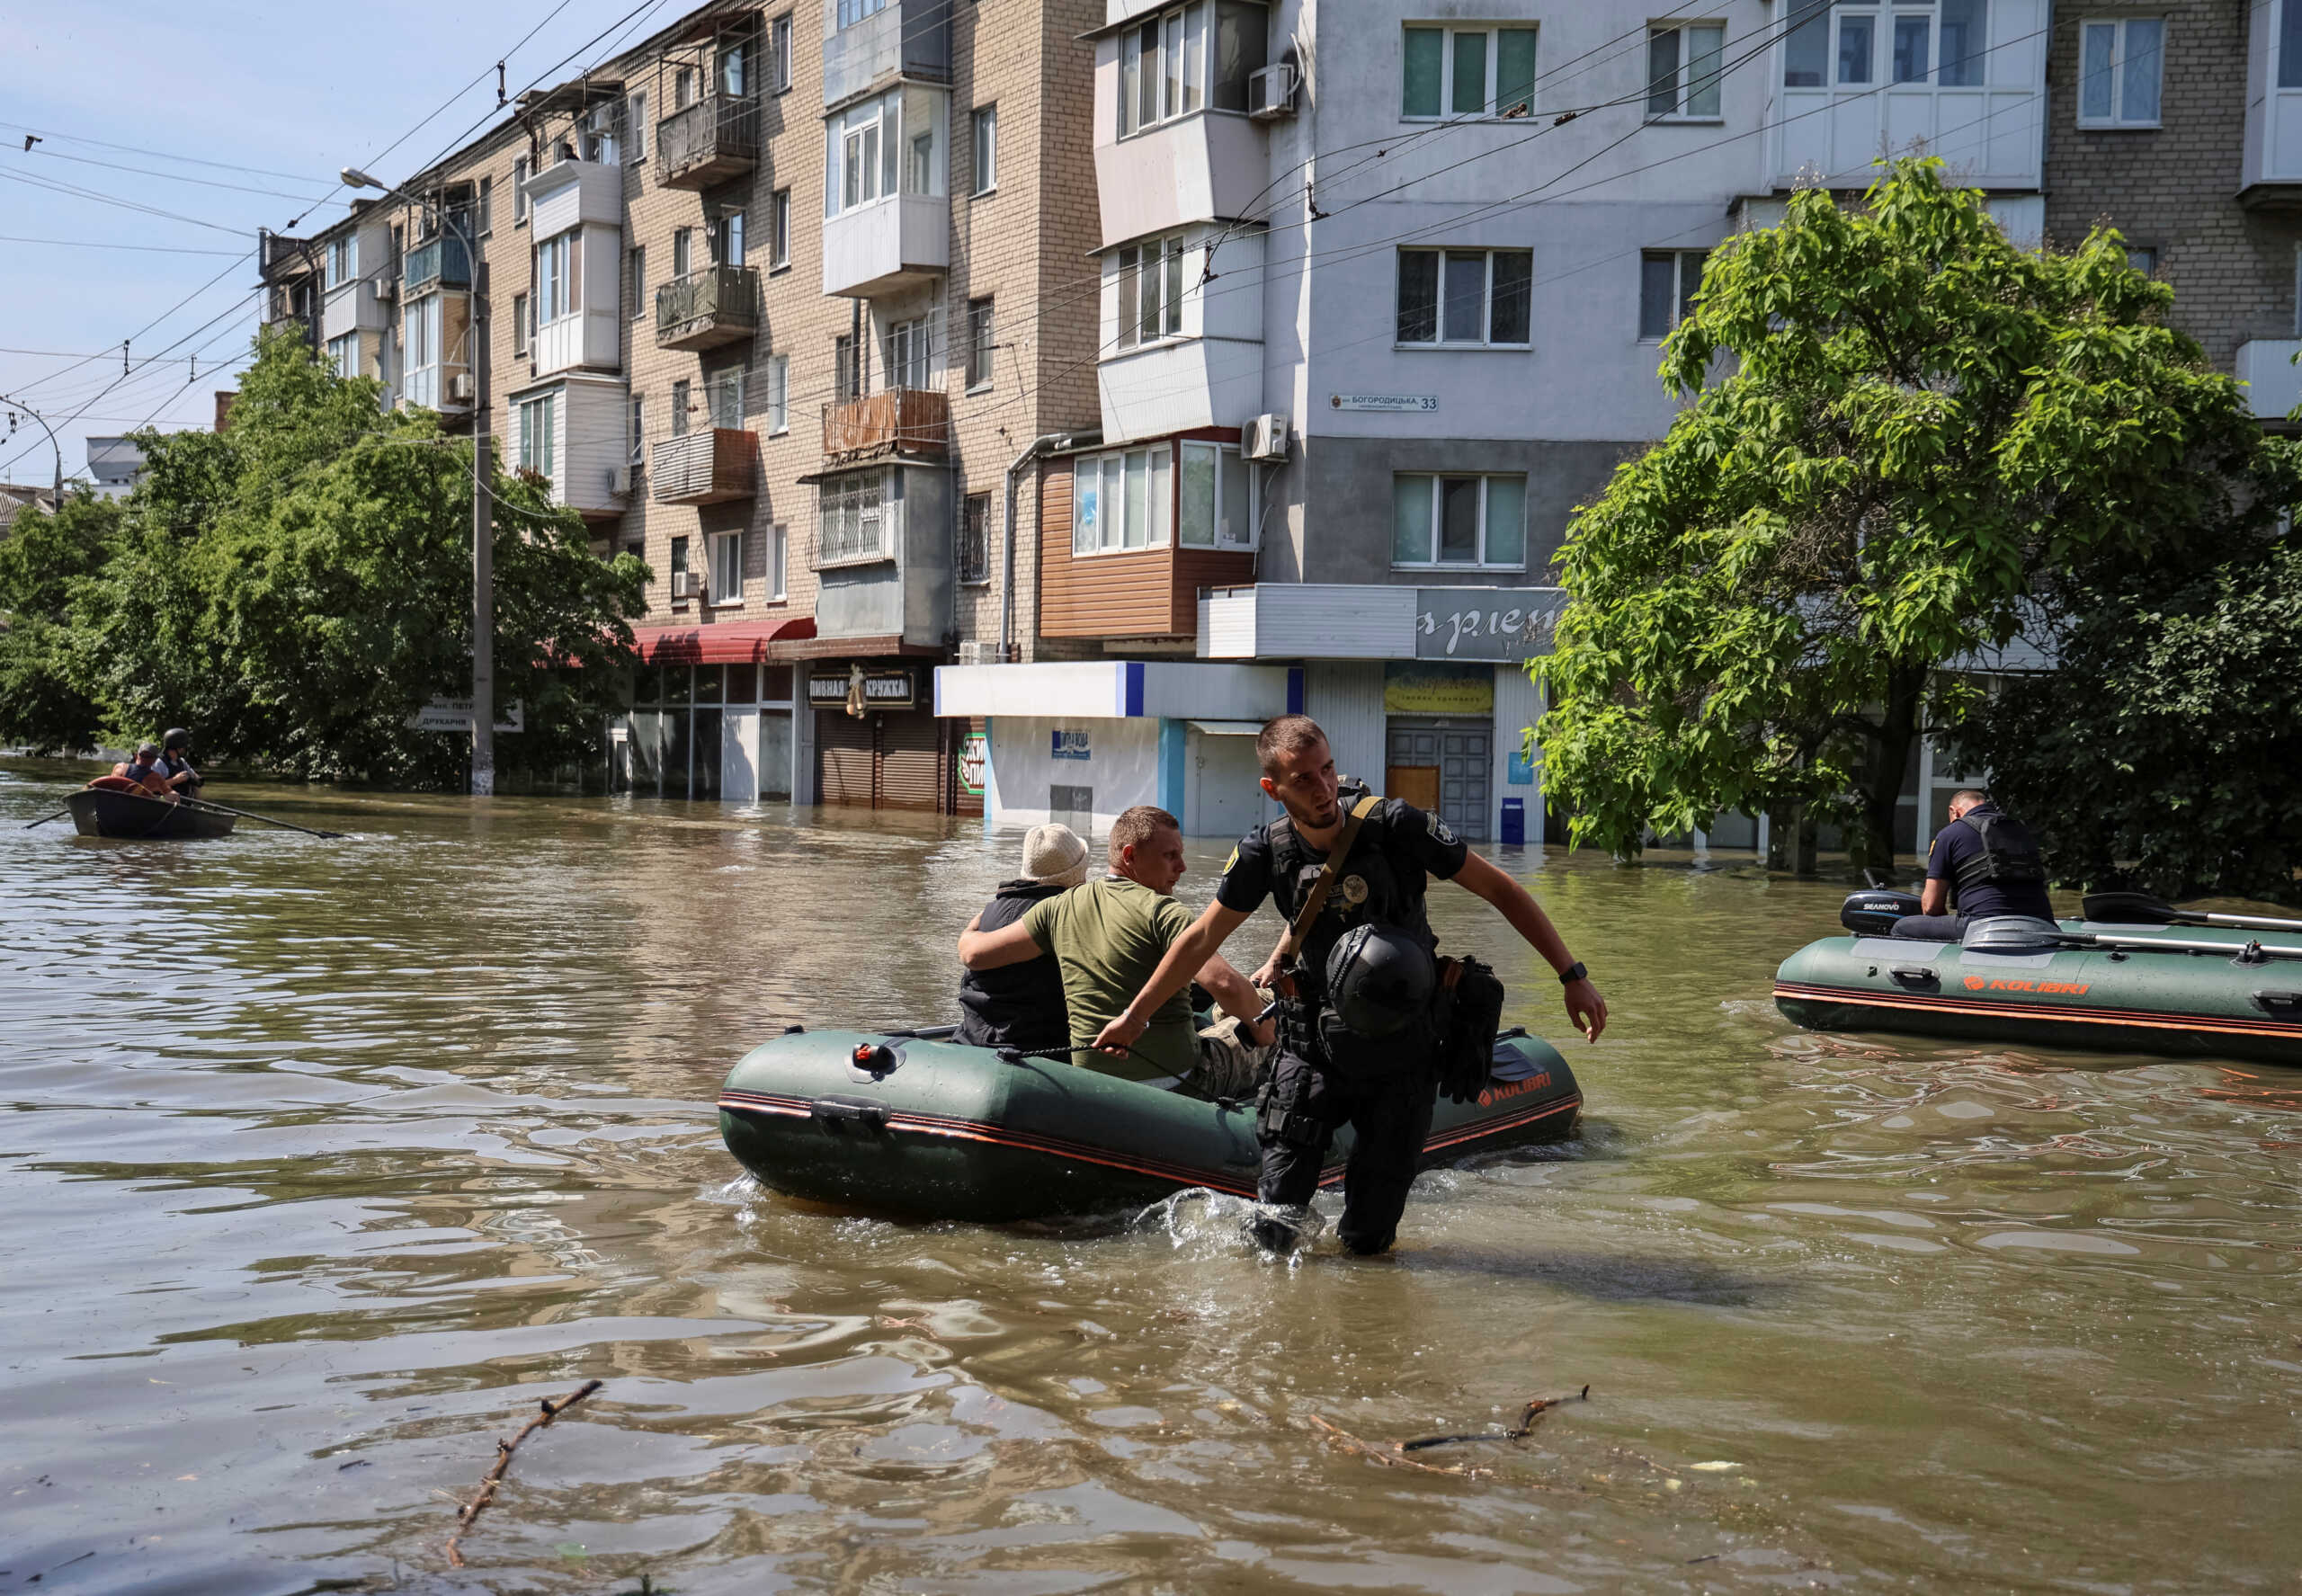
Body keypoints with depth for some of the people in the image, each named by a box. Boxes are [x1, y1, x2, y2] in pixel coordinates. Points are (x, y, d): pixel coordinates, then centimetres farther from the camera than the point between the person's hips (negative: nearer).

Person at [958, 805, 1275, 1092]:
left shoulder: (1059, 908, 3)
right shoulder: (1162, 911, -13)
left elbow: (973, 953, 7)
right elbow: (1226, 985, -24)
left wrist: (971, 933, 31)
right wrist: (1261, 1027, -5)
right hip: (1176, 1085, -6)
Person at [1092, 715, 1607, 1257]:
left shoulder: (1393, 826, -17)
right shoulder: (1266, 852, -9)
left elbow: (1502, 892, -9)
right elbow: (1202, 938, 6)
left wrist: (1572, 976, -12)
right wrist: (1135, 1016, 11)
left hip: (1403, 1047, -1)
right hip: (1315, 1043, 1)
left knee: (1367, 1243, 3)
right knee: (1274, 1235, -3)